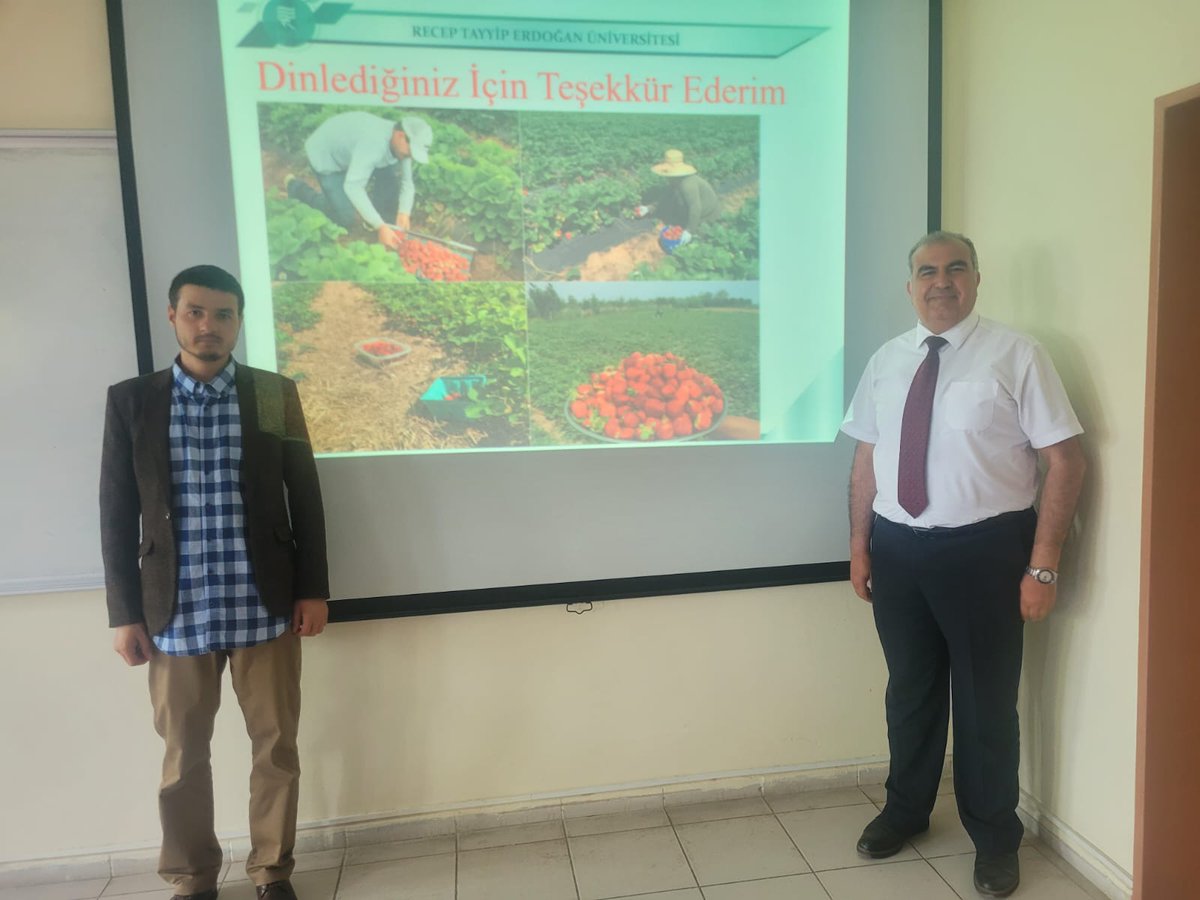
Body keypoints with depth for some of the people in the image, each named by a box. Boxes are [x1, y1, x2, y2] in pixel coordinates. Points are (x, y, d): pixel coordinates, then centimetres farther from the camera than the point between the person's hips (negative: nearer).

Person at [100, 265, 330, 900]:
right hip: (176, 612, 0)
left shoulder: (276, 394, 2)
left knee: (276, 746, 10)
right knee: (184, 755, 12)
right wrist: (125, 613, 1)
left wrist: (312, 590, 1)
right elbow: (117, 514, 3)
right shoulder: (131, 400, 2)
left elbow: (305, 497, 4)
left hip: (265, 608, 0)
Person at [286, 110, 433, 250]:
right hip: (325, 155, -7)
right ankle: (295, 186, 9)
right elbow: (352, 186, -48)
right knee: (346, 219, -8)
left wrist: (404, 213, -29)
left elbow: (407, 181, -10)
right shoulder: (373, 144, -42)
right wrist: (380, 226, -49)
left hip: (350, 148, 7)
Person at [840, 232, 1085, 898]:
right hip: (898, 548, 4)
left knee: (986, 698, 11)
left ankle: (995, 839, 35)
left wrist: (1042, 566, -13)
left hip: (983, 550, -3)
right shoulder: (886, 361, 6)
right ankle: (905, 811, 42)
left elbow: (1064, 461, -9)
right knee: (910, 690, 19)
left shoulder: (1016, 356, -8)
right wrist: (860, 544, 6)